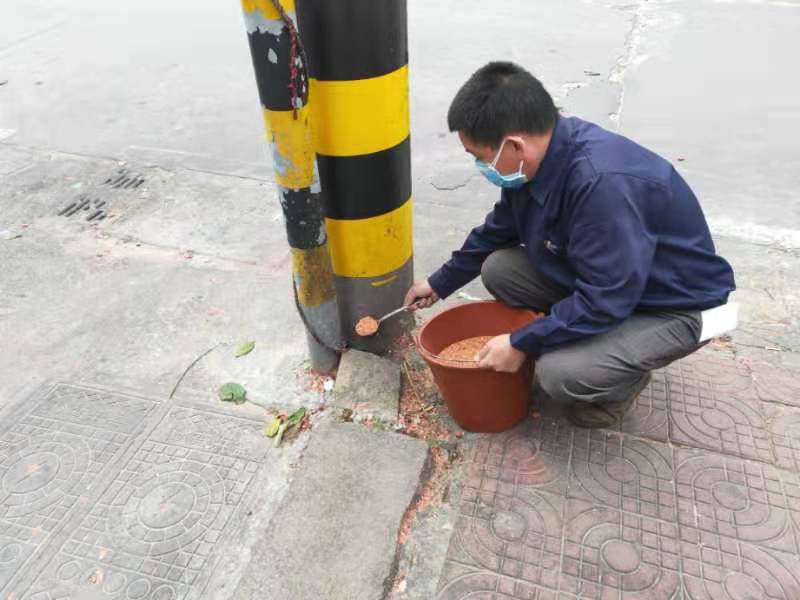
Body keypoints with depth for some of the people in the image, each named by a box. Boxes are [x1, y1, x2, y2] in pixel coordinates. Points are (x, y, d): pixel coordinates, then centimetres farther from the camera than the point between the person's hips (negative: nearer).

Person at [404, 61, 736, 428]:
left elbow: (604, 302, -32)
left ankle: (626, 375, 6)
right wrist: (441, 283, 16)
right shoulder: (537, 157, -9)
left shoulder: (602, 183, -37)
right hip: (598, 276, 8)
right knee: (497, 270, -4)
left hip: (673, 305, -8)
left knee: (561, 374, -29)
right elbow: (497, 232, 8)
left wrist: (522, 344, -23)